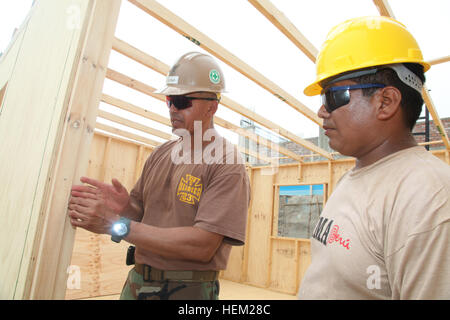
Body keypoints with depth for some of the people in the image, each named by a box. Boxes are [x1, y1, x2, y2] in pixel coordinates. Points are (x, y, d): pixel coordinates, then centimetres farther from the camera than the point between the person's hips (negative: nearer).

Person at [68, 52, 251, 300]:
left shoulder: (228, 165, -17)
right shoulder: (160, 154, 4)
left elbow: (203, 245, -24)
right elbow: (140, 213, 8)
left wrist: (118, 225, -24)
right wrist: (124, 207, -15)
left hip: (187, 290, -5)